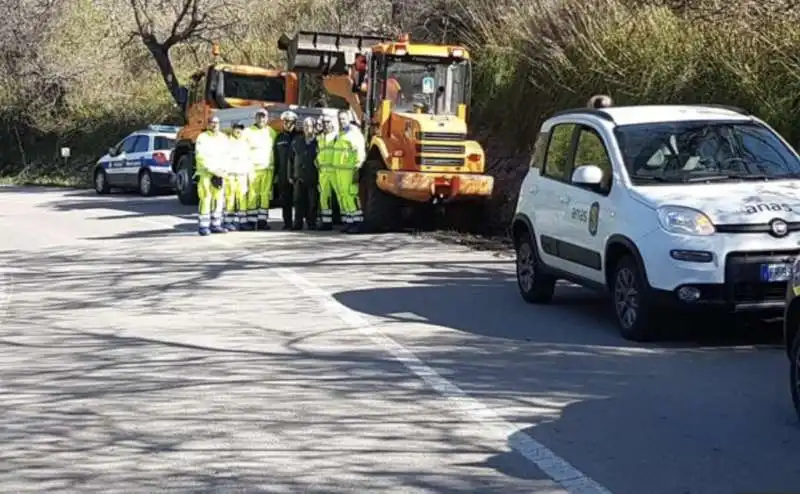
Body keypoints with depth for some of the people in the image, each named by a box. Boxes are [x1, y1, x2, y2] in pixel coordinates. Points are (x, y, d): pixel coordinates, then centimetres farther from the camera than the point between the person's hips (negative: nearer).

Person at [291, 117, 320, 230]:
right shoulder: (297, 142, 14)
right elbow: (292, 159, 15)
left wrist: (320, 176, -8)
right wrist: (291, 175, 10)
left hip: (313, 177, -3)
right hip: (299, 177, 3)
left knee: (312, 202, -1)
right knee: (298, 201, 1)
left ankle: (311, 223, 7)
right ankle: (298, 223, 6)